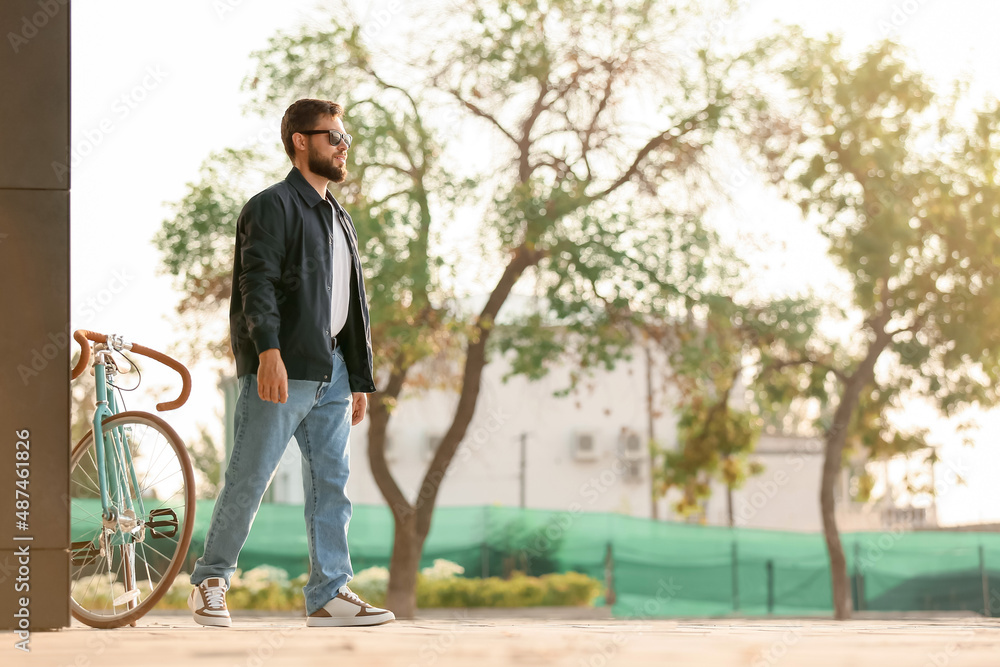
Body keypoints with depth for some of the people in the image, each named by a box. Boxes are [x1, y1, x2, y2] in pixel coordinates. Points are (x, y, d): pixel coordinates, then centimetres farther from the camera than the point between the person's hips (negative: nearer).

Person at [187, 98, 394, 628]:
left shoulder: (338, 218, 23)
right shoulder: (273, 207, -4)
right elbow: (257, 282, -16)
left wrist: (359, 379, 21)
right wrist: (268, 350, -29)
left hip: (331, 369, 8)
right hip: (281, 368, -8)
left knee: (331, 482, 4)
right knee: (249, 479, -5)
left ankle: (328, 594, 7)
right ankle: (210, 584, 6)